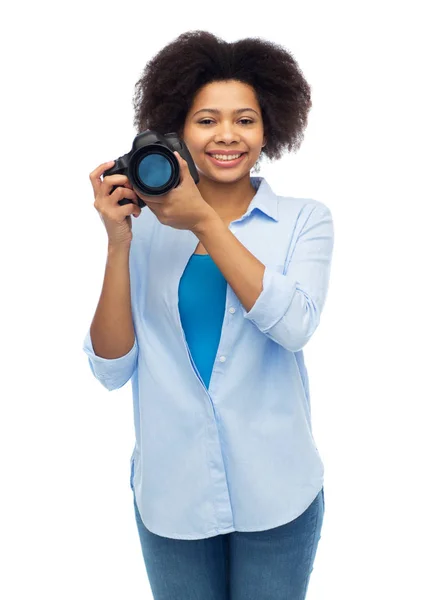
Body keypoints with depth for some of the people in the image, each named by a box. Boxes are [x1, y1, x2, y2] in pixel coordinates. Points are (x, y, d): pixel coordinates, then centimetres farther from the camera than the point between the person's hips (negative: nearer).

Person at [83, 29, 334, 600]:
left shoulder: (304, 219, -2)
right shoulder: (148, 225, -1)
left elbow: (295, 325, -19)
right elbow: (111, 369, -6)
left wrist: (204, 221, -22)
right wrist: (118, 242, -16)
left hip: (274, 492, 0)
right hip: (170, 490, 1)